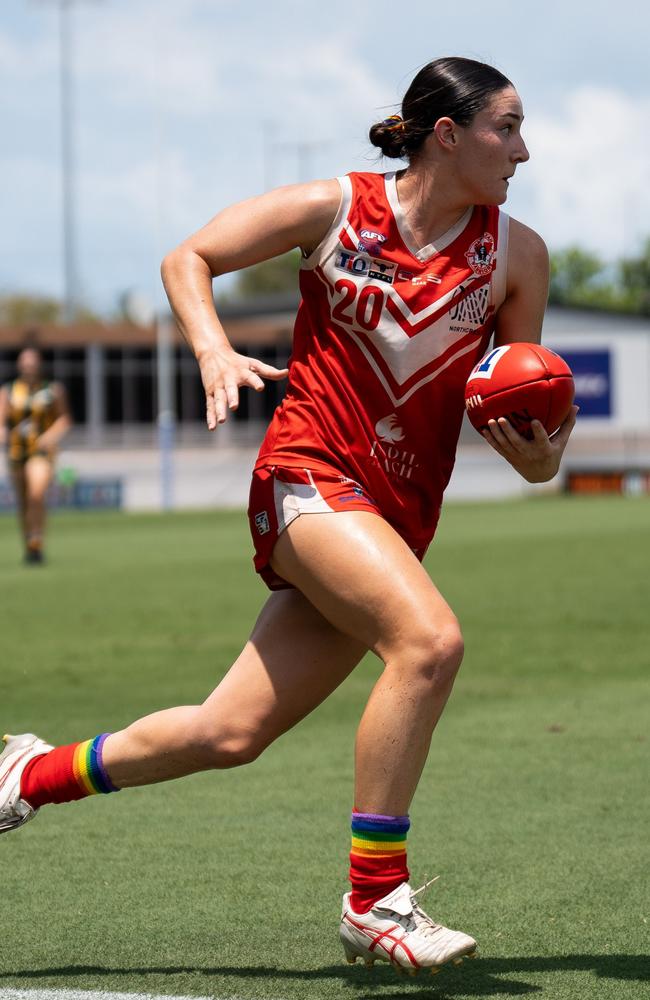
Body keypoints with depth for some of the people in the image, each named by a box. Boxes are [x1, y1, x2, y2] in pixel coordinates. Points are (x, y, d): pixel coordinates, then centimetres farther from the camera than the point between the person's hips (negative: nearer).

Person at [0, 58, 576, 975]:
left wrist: (539, 448, -14)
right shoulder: (335, 209, -3)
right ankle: (375, 901, -21)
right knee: (429, 638, -30)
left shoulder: (516, 254, 4)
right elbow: (188, 259, 7)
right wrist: (213, 350, -12)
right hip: (307, 475, -4)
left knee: (231, 734, 2)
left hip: (396, 516, 4)